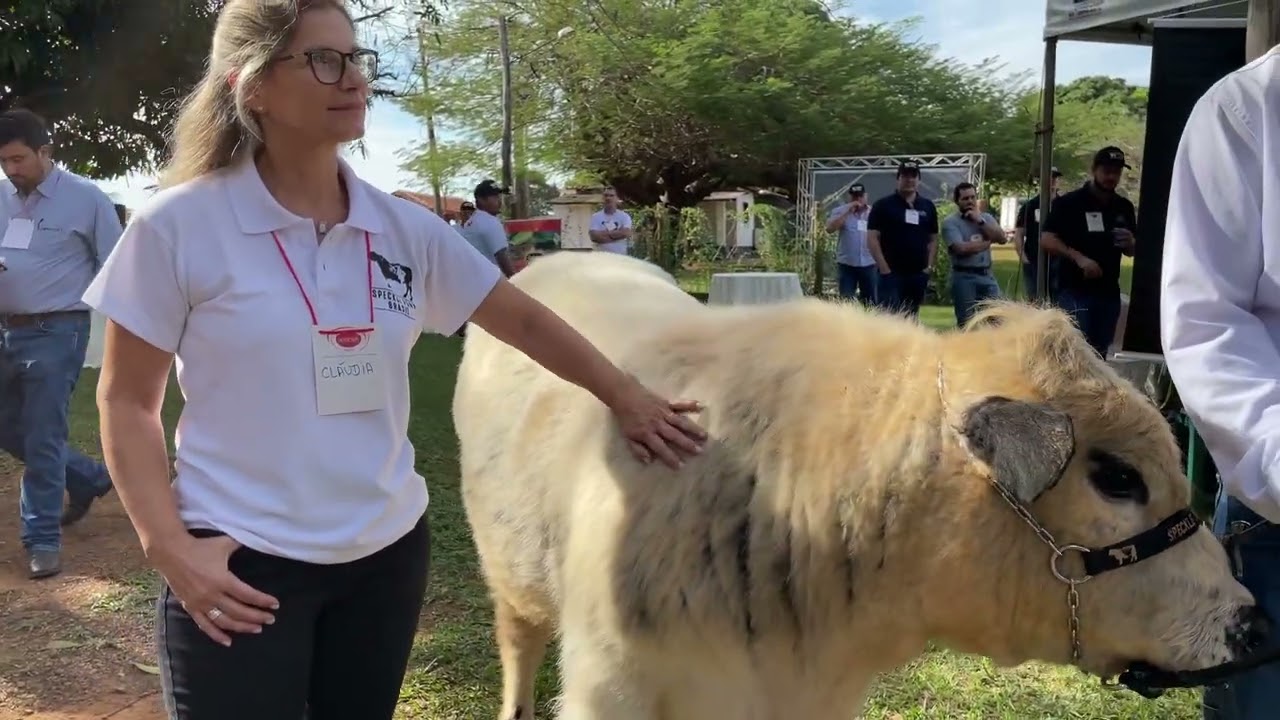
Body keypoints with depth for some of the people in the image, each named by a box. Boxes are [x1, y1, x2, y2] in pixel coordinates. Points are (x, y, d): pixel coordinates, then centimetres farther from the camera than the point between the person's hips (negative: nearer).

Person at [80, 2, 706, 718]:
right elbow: (126, 400, -4)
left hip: (388, 549, 4)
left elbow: (524, 319, 10)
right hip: (240, 564, -4)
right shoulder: (179, 226, -10)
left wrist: (626, 395, 8)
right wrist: (169, 547, -14)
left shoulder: (404, 228, 0)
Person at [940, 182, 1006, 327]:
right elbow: (962, 248, -19)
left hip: (987, 275, 5)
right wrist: (988, 241, -4)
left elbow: (1002, 238, -2)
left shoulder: (986, 217, 12)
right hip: (964, 277, -5)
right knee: (965, 324, 1)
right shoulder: (950, 222, -5)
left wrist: (980, 221, -7)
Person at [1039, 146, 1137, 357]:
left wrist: (1129, 243, -6)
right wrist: (1079, 257, -23)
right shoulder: (1069, 202, -4)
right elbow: (1046, 240, -11)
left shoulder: (1124, 207, 11)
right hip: (1074, 290, -5)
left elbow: (1132, 251, 19)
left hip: (1109, 292, 6)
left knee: (1099, 353, 9)